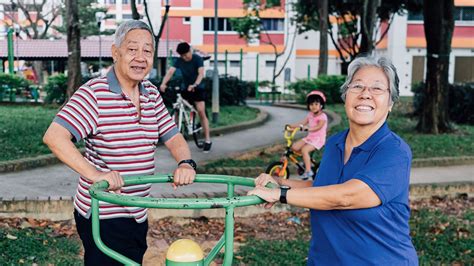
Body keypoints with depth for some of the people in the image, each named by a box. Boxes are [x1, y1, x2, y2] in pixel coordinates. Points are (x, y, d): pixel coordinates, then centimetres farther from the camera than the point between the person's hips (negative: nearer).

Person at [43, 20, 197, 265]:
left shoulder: (151, 94, 6)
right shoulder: (95, 93, -16)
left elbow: (173, 137, 10)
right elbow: (54, 137, -25)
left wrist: (186, 163, -11)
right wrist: (95, 174, -34)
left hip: (137, 215, 7)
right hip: (103, 216, -7)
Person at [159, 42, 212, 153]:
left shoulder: (197, 59, -15)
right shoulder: (179, 60, -6)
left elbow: (201, 73, -29)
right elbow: (170, 72, -19)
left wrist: (195, 85, -48)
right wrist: (163, 83, -38)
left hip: (197, 88, -4)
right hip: (185, 88, 4)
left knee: (201, 112, -12)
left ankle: (208, 140, -7)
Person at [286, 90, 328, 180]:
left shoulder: (322, 116, -13)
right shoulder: (310, 115, 10)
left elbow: (318, 127, -28)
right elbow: (302, 123, 8)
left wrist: (307, 128, -43)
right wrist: (291, 126, -7)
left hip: (318, 139, -8)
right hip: (309, 137, 8)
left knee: (304, 149, -29)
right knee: (294, 147, -9)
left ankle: (308, 171, -20)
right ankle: (307, 160, 13)